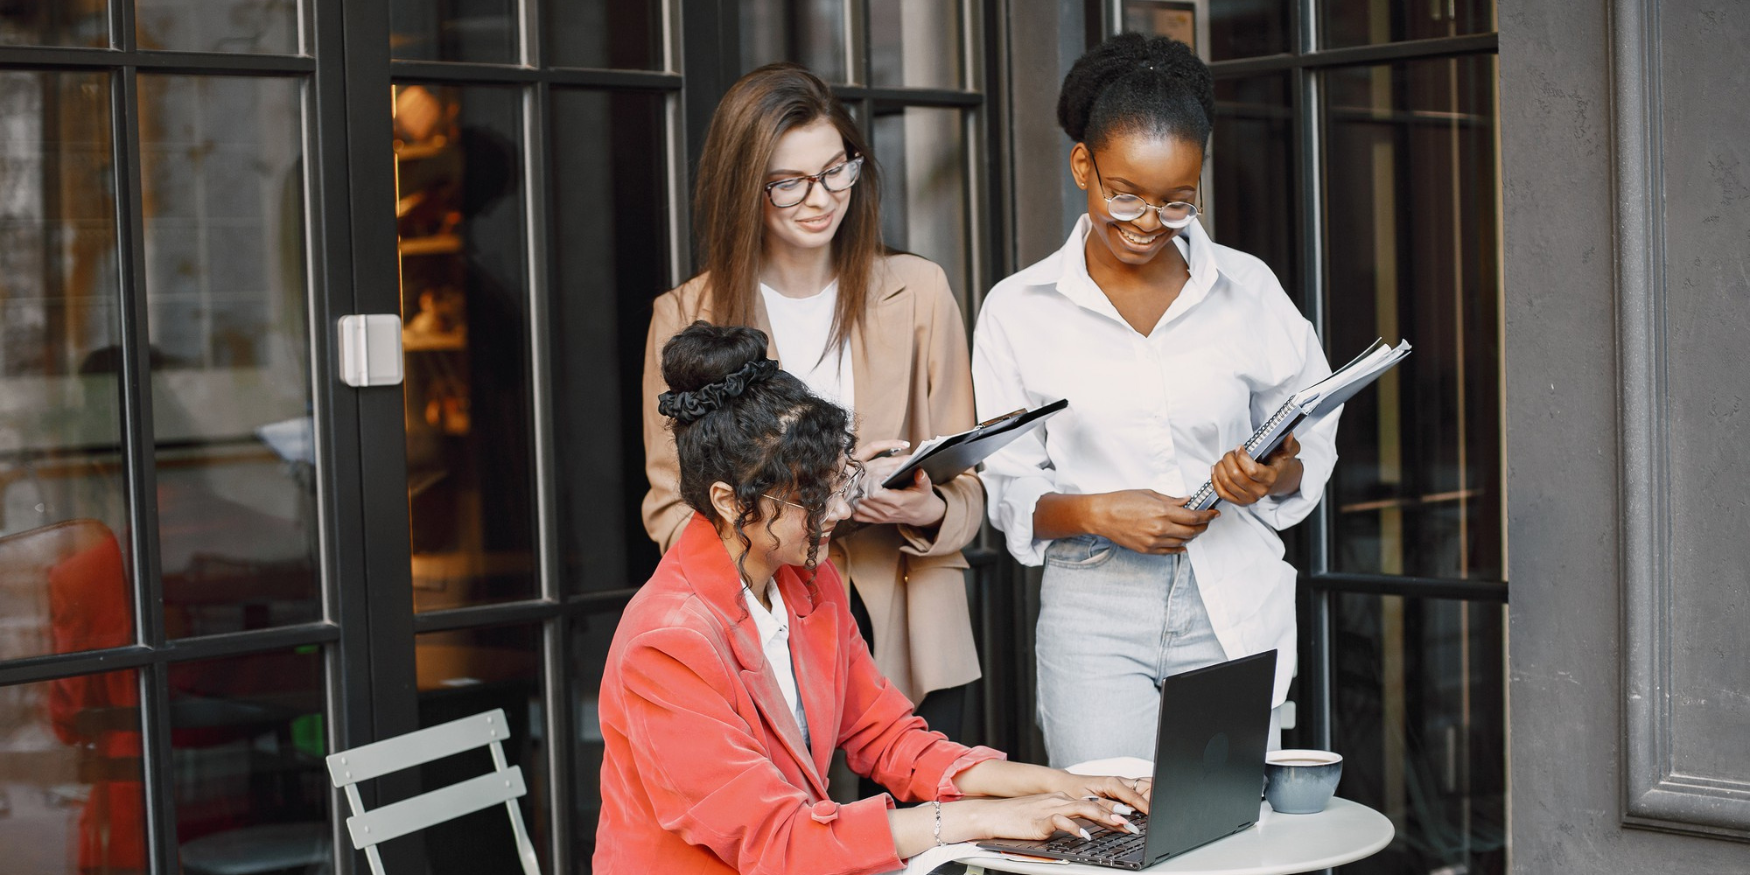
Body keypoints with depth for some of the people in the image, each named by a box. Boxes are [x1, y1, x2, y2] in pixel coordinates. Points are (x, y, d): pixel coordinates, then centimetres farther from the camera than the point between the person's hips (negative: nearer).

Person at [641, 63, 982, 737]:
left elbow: (965, 483, 6)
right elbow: (671, 514, 0)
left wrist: (927, 511, -17)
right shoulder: (687, 319, 1)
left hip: (908, 637, 2)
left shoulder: (917, 291, 5)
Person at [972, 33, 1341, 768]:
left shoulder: (1246, 290, 5)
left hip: (1234, 612, 1)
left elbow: (1312, 444, 12)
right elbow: (1008, 493, 4)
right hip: (1094, 616, -1)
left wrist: (1273, 476, -9)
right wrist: (1096, 513, -14)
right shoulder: (1019, 310, 2)